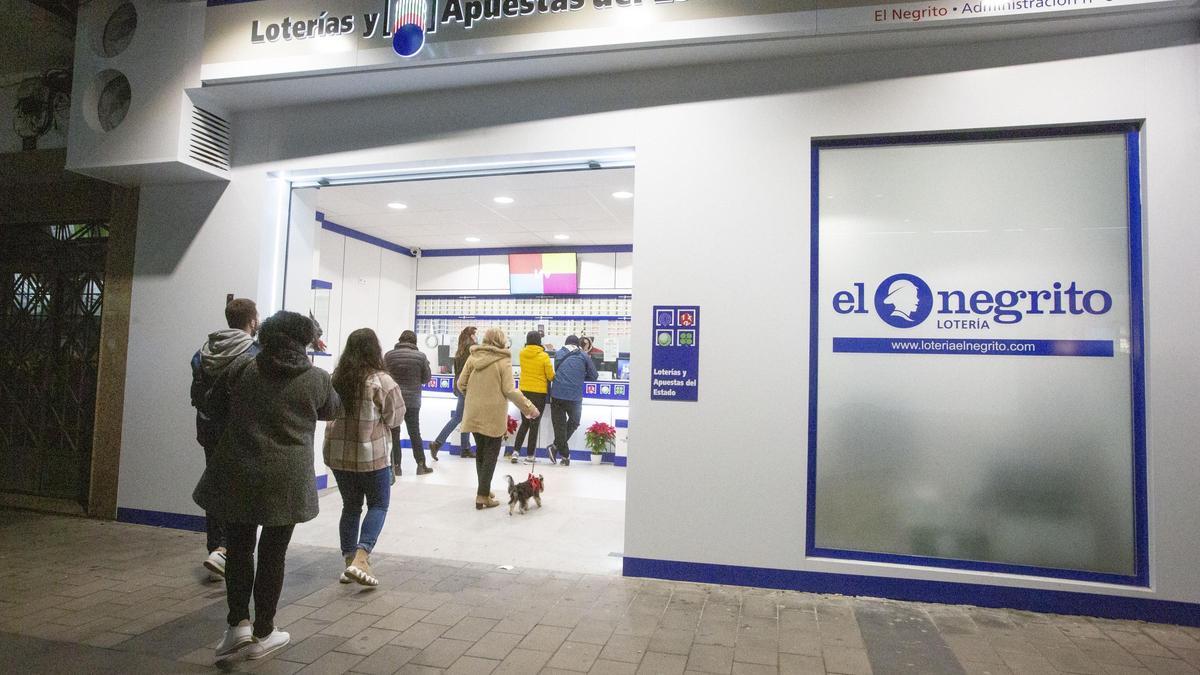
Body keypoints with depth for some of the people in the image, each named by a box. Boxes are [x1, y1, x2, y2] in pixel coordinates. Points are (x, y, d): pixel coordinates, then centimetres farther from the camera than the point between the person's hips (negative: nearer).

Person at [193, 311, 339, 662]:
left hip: (238, 475, 2)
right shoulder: (317, 379, -4)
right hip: (286, 480, -1)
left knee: (239, 548, 18)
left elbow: (214, 407, 14)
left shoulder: (241, 370, 1)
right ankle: (262, 634, 19)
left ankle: (238, 624, 16)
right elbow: (331, 411, 14)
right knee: (273, 554, 9)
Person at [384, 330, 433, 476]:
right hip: (412, 401, 0)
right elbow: (427, 378, 2)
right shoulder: (421, 356, -5)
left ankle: (396, 466, 10)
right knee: (415, 432, 11)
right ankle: (421, 465, 15)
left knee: (393, 433, 9)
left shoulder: (389, 355, -4)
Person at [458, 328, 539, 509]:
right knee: (491, 455, 6)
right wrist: (529, 408, -7)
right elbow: (509, 390, -14)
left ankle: (483, 489, 30)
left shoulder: (473, 358, 1)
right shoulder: (503, 361, -11)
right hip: (493, 415, -5)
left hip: (474, 414, 5)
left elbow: (461, 384, 4)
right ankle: (482, 496, 6)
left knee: (480, 451, 19)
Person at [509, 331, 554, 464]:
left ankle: (516, 450, 7)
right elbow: (551, 376, -8)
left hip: (524, 391, 4)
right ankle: (530, 455, 10)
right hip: (539, 392, -4)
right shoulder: (544, 356, -14)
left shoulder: (522, 353, -3)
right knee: (534, 424, 7)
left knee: (525, 422, 17)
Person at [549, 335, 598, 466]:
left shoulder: (558, 354, 13)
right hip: (575, 396, -2)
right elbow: (594, 376, 12)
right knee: (573, 423, 18)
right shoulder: (584, 356, 8)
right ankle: (556, 446, 8)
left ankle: (564, 456, 8)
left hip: (557, 395, 2)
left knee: (559, 425, 9)